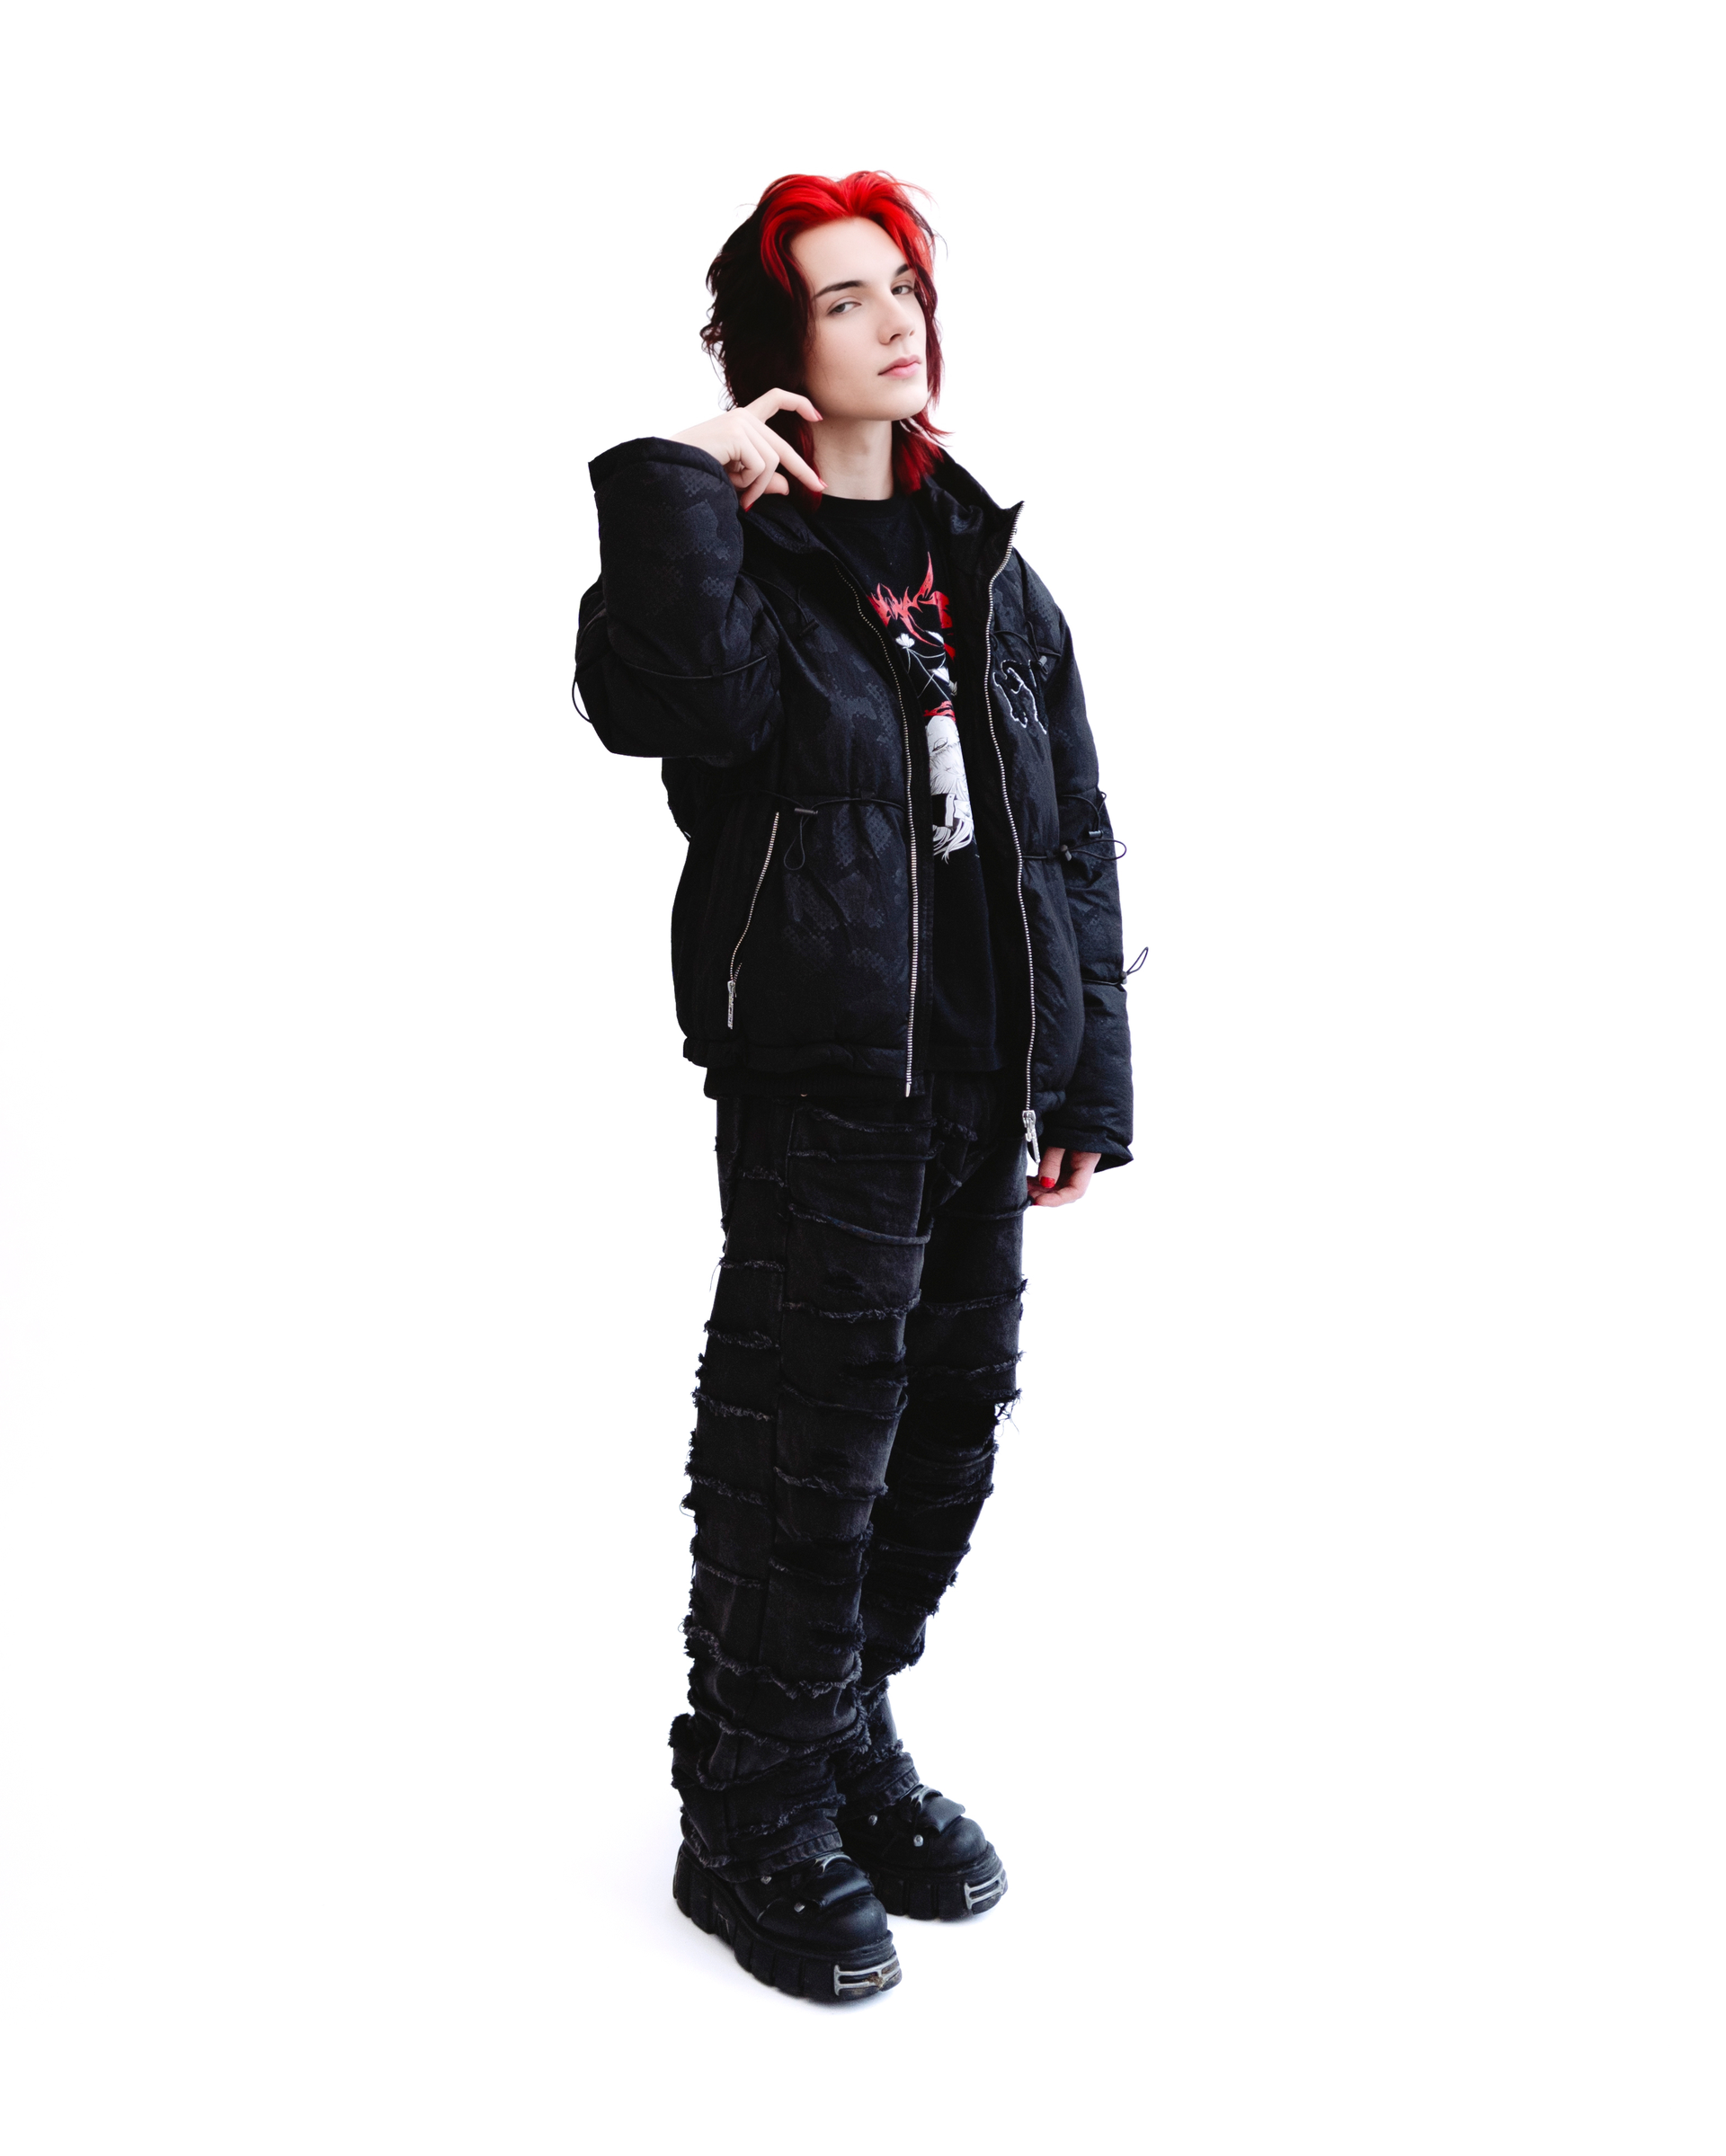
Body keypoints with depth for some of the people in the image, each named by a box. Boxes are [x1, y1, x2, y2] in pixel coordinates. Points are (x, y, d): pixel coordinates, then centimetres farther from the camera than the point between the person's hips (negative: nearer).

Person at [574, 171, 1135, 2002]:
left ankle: (851, 1749, 34)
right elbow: (659, 701, -27)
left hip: (983, 1087, 7)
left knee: (945, 1438, 14)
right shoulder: (735, 550, -3)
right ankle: (751, 1821, 18)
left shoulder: (990, 573, 14)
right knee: (808, 1455, -1)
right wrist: (681, 486, -23)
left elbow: (1072, 837, 13)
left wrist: (1087, 1080, 10)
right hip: (818, 1087, -6)